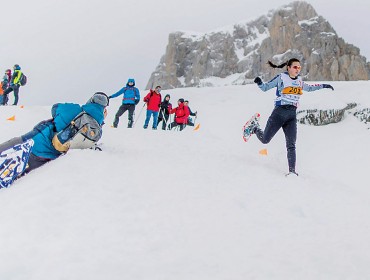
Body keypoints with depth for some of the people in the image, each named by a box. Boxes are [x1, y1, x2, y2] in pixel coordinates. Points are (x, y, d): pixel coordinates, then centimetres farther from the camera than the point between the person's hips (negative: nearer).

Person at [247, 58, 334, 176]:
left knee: (291, 145, -6)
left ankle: (292, 170, -5)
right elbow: (265, 87, -1)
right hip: (279, 113, -4)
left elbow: (309, 88, 34)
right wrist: (259, 83, -22)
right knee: (265, 140, 4)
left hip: (292, 115, 4)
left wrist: (323, 86, 31)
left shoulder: (299, 80, 13)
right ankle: (255, 127, 35)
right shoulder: (281, 78, -3)